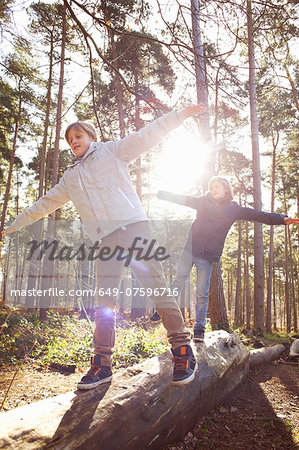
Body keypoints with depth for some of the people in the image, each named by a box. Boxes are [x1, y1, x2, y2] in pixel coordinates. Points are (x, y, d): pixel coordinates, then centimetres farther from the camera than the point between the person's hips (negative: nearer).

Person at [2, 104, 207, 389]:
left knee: (156, 286, -10)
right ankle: (102, 364, 9)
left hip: (133, 226, -4)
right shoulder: (70, 177, 27)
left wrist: (181, 114, 0)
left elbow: (147, 136, 7)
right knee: (104, 301, 1)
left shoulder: (111, 151, 15)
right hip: (106, 240, 4)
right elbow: (45, 203, 33)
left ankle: (183, 351, -1)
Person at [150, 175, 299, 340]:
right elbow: (180, 199, 15)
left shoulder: (233, 209, 5)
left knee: (202, 293, -1)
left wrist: (283, 219, -8)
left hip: (207, 256, -2)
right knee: (177, 283, 3)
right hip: (189, 250, 2)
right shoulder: (203, 202, 10)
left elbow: (257, 215, 1)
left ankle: (199, 328, 9)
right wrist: (158, 193, 17)